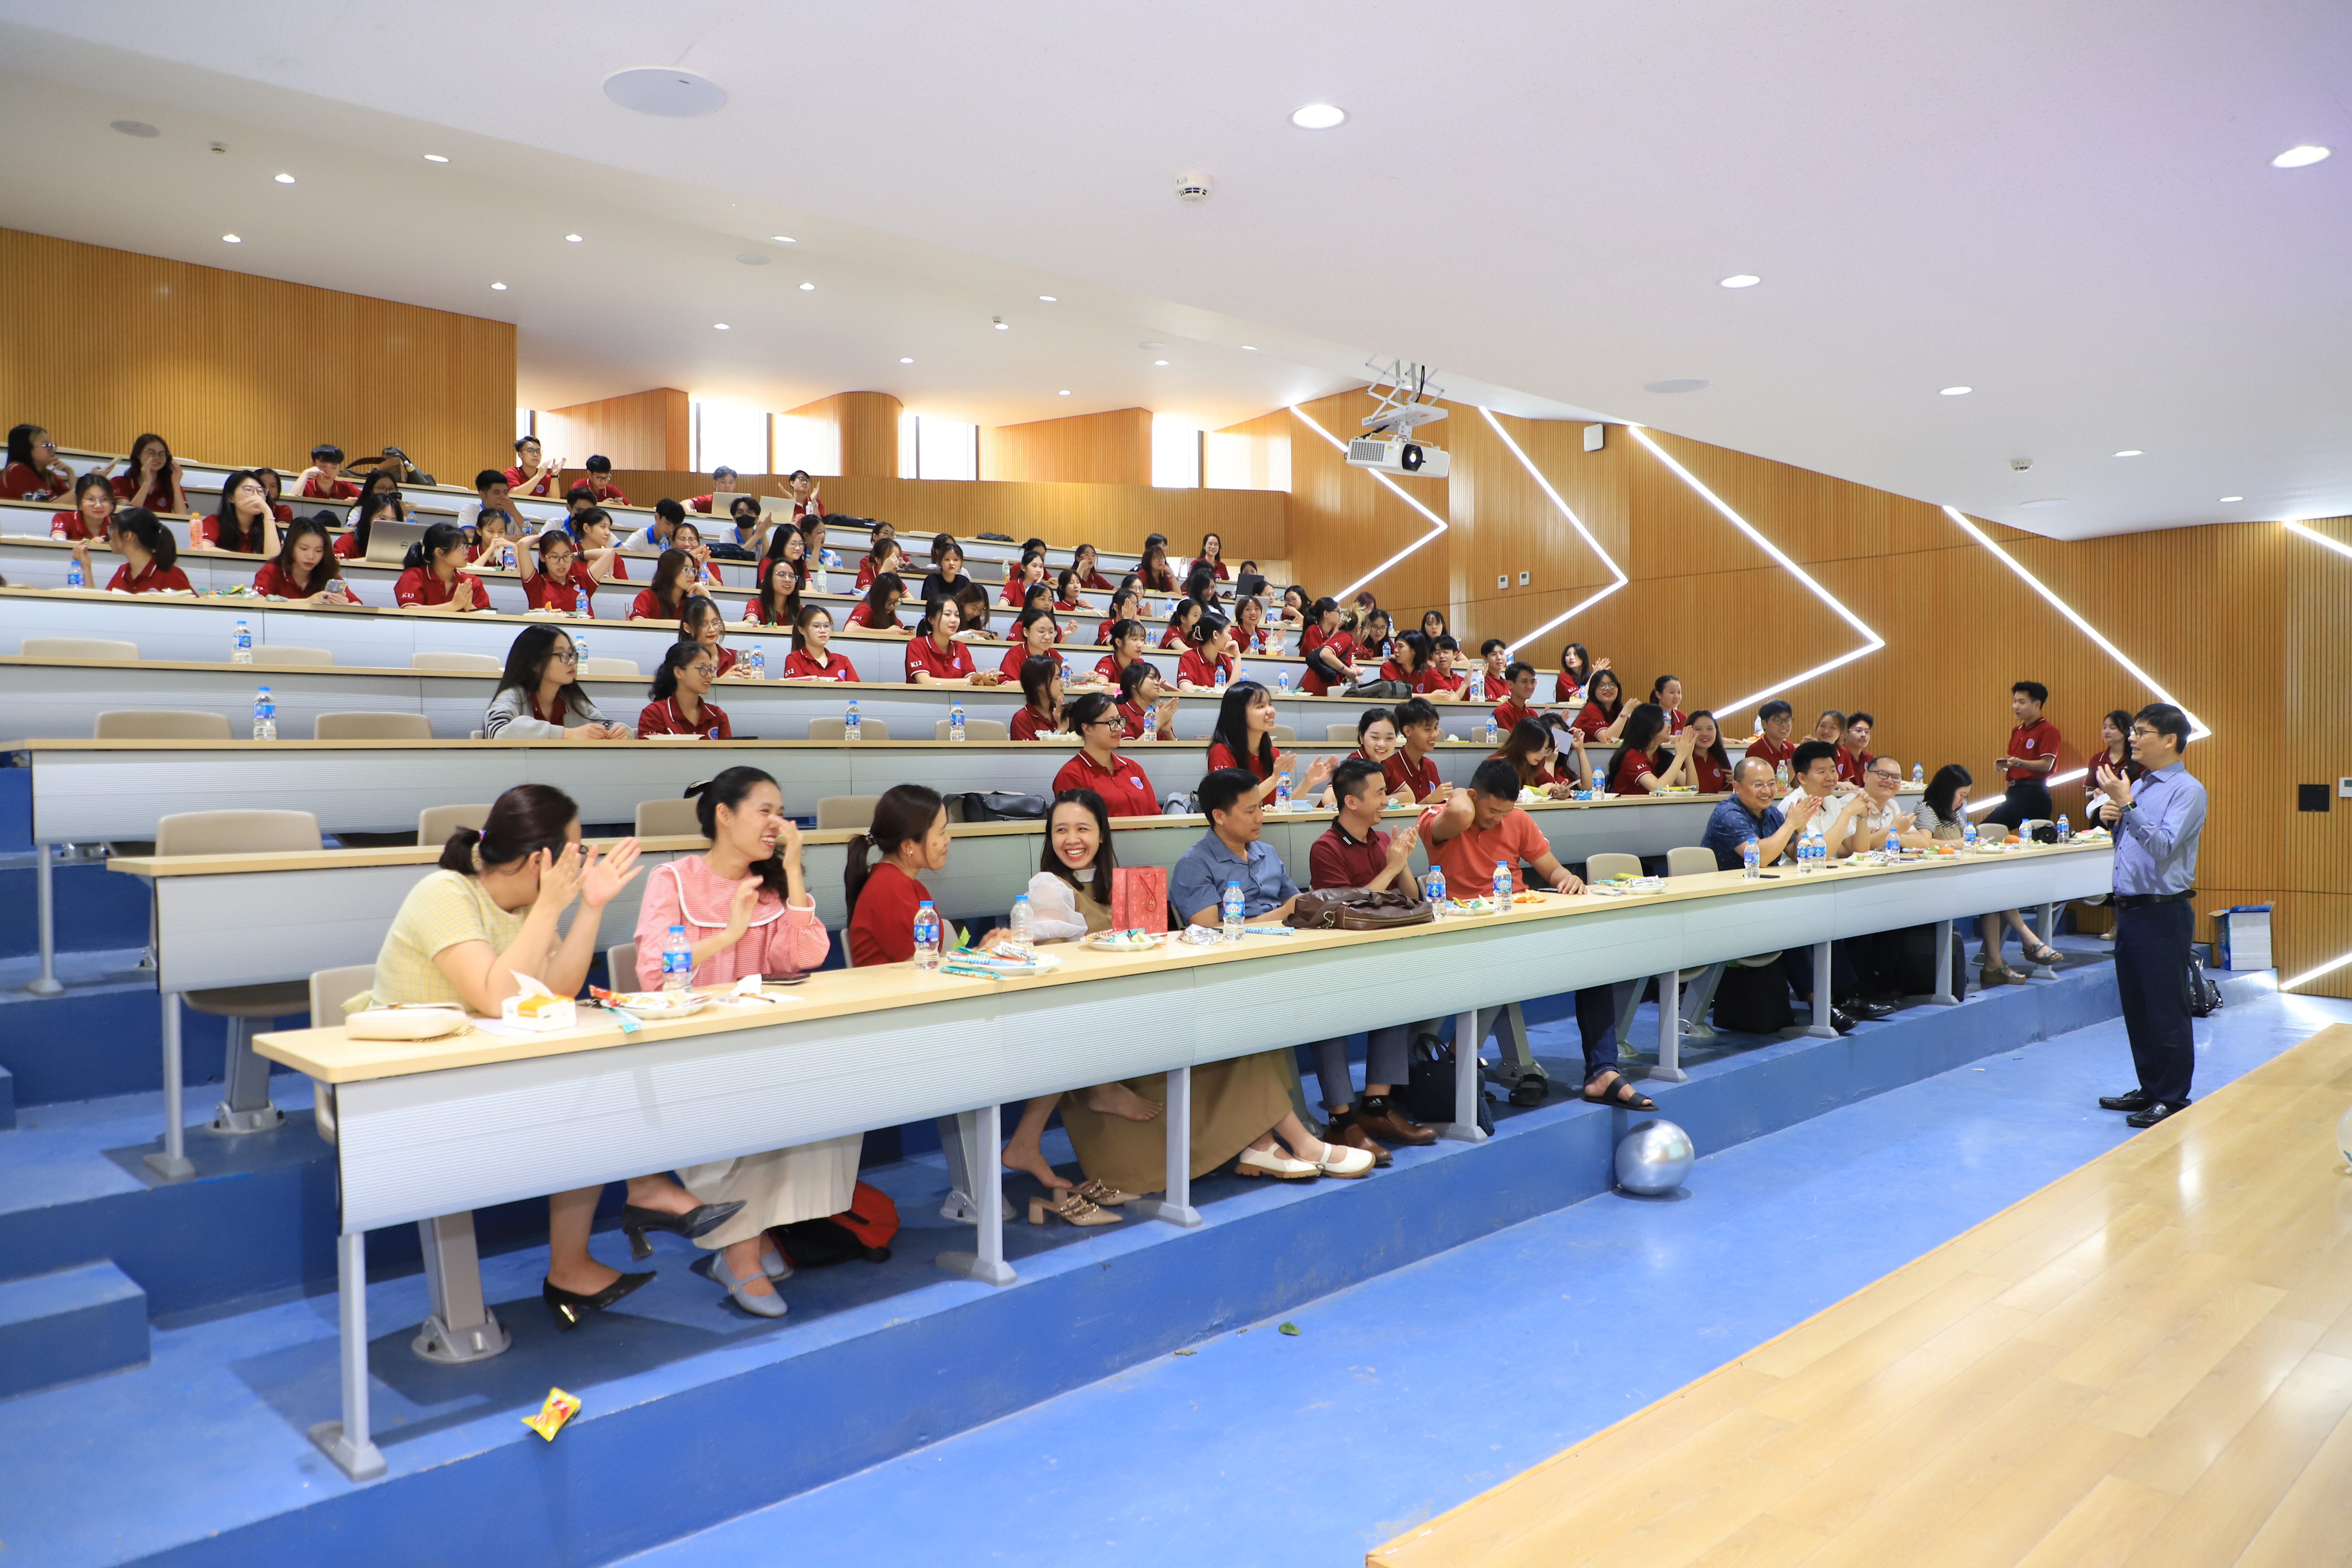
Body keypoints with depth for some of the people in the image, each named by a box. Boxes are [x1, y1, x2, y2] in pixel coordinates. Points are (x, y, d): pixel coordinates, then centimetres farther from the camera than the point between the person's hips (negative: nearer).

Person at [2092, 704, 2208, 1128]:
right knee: (2136, 1008, 15)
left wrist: (2126, 804, -27)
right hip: (2128, 909, 8)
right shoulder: (2138, 786, 13)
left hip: (2163, 914, -8)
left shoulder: (2187, 790, -11)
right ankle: (2149, 1088, 26)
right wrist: (2112, 818, 2)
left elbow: (2163, 847, -23)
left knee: (2167, 1011, 0)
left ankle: (2173, 1099, 10)